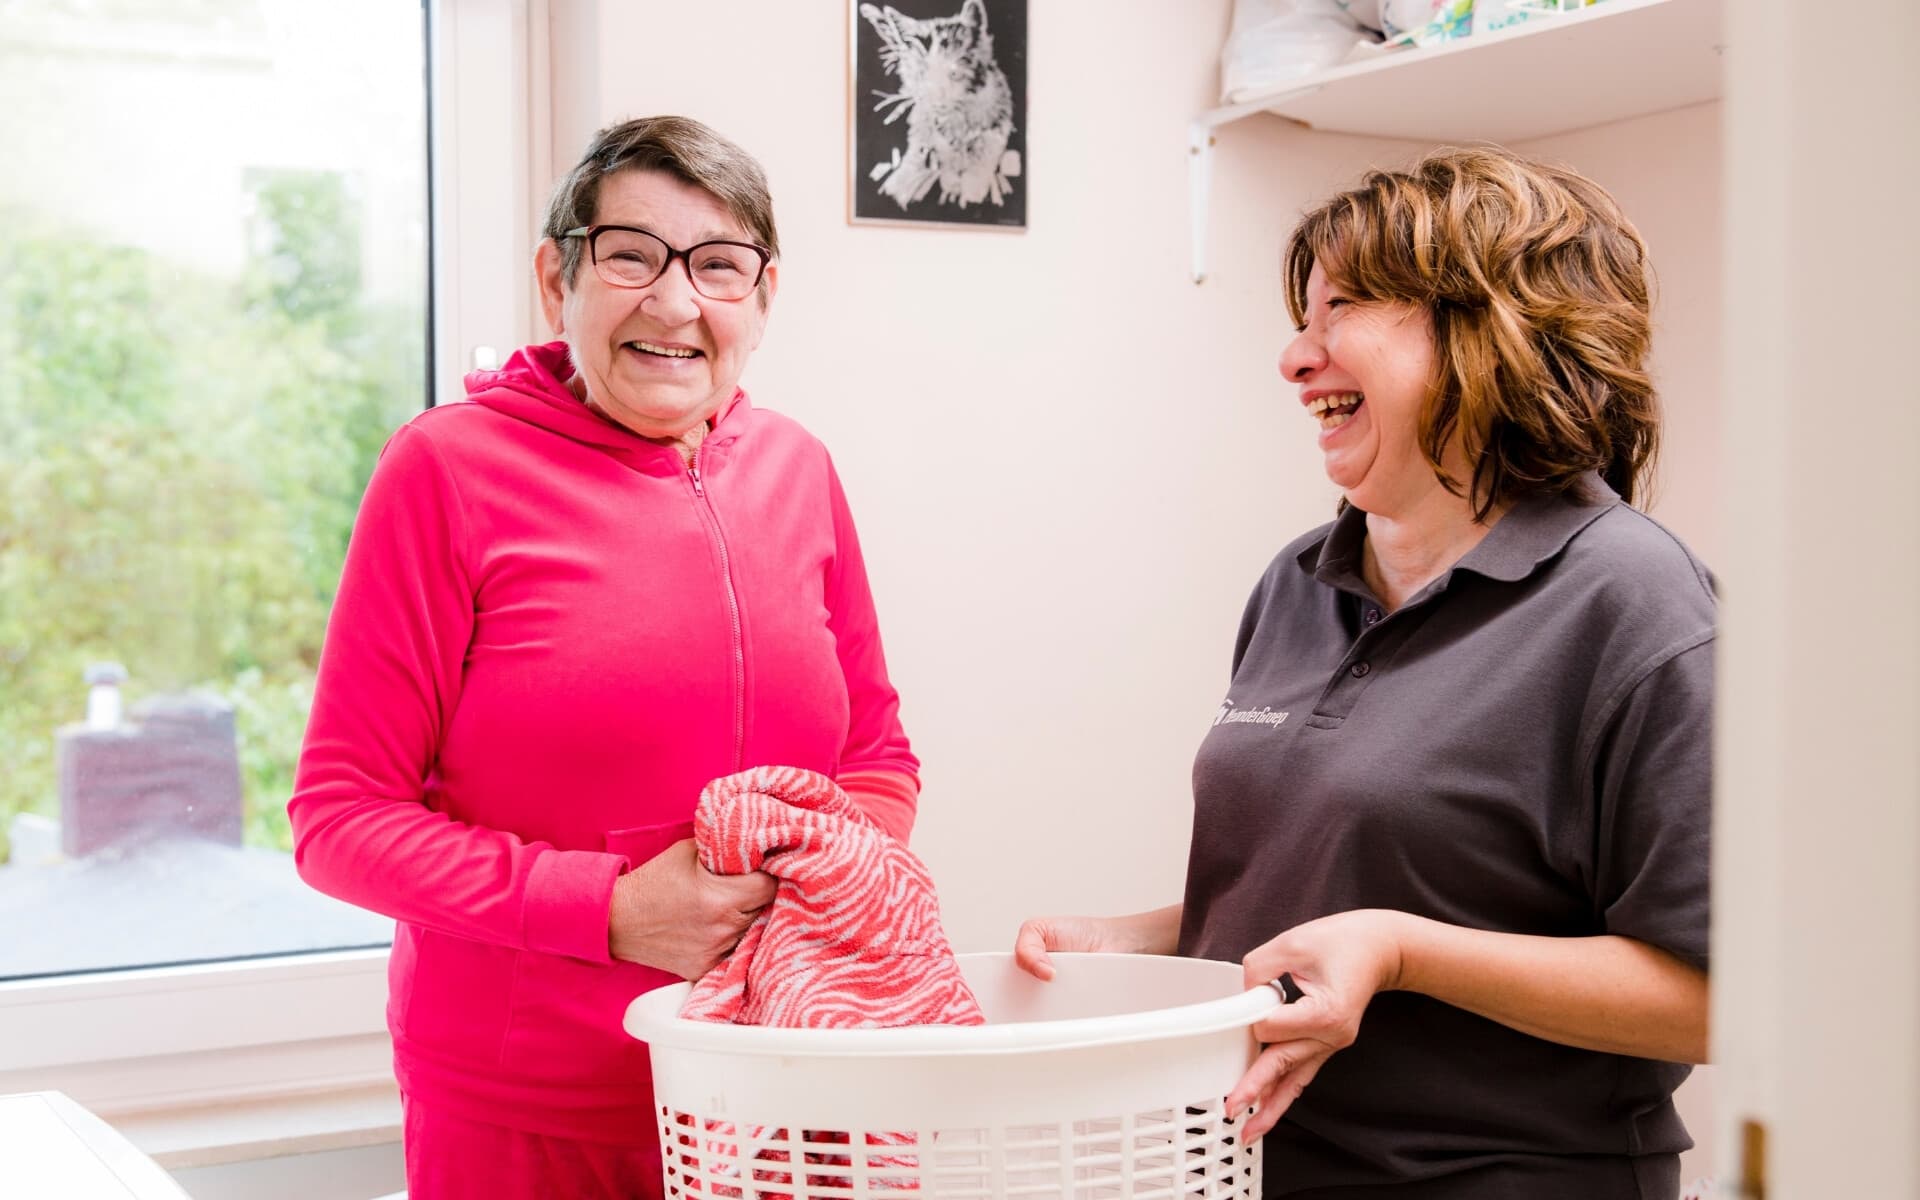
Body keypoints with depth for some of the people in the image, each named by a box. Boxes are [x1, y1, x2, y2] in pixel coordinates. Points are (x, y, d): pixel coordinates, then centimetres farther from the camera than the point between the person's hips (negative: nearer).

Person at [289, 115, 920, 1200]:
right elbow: (343, 817, -9)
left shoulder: (795, 470, 4)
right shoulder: (451, 467, -9)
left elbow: (877, 754, 14)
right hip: (525, 1111, -4)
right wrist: (610, 911, -18)